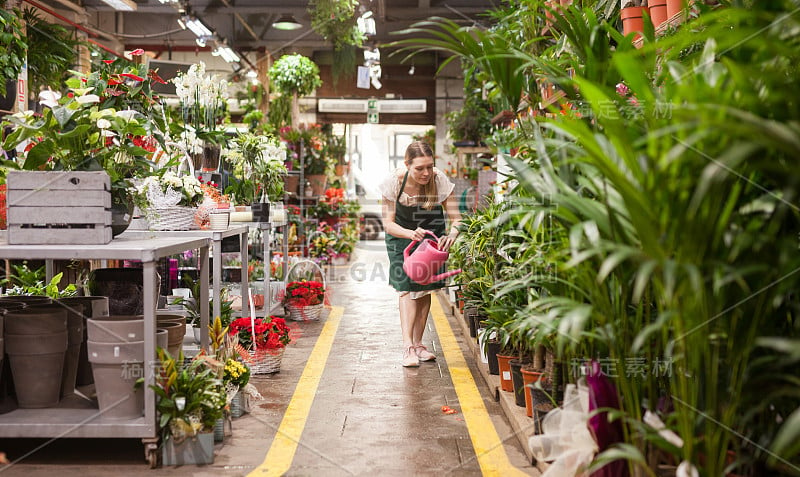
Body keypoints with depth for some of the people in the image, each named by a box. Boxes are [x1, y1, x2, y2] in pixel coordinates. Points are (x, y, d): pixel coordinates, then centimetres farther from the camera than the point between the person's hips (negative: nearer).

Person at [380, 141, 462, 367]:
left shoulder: (440, 180, -27)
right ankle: (407, 347, -18)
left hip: (432, 234, 2)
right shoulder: (395, 181, -29)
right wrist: (411, 234, -42)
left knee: (425, 289, 2)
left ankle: (418, 344, 13)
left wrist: (451, 235, -45)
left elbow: (456, 219, -22)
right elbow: (388, 223, -23)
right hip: (401, 235, -1)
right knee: (408, 288, -13)